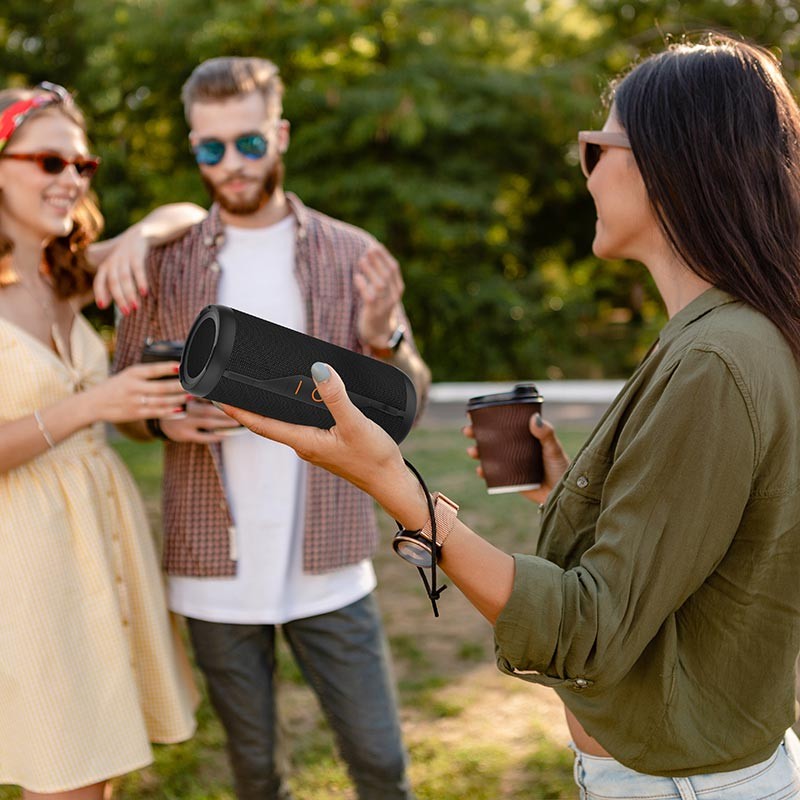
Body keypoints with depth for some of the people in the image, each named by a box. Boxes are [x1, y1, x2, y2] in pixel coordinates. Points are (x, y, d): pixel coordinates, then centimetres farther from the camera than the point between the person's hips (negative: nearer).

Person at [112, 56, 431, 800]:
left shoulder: (353, 256, 0)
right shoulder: (163, 263, 1)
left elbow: (406, 404, 0)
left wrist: (383, 340, -21)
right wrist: (165, 418, -15)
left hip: (327, 565, 0)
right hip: (213, 568, 1)